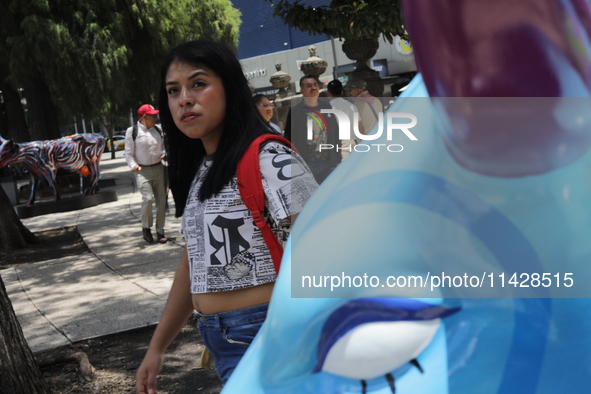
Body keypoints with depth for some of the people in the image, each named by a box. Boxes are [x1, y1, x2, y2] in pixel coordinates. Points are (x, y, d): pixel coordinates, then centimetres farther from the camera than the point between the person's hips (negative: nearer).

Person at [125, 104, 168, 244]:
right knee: (148, 198, -19)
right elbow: (128, 154, -3)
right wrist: (133, 165, -21)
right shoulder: (132, 131, -4)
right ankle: (146, 228, 5)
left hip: (158, 169, 5)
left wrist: (164, 154, -1)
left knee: (161, 200, 4)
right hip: (143, 171, -5)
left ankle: (160, 231, 17)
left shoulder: (157, 130, 10)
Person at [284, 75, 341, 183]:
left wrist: (337, 160, 10)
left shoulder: (326, 106, 8)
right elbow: (288, 138, -1)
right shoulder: (295, 111, -3)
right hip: (307, 165, -4)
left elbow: (336, 134, 12)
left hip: (328, 163, 4)